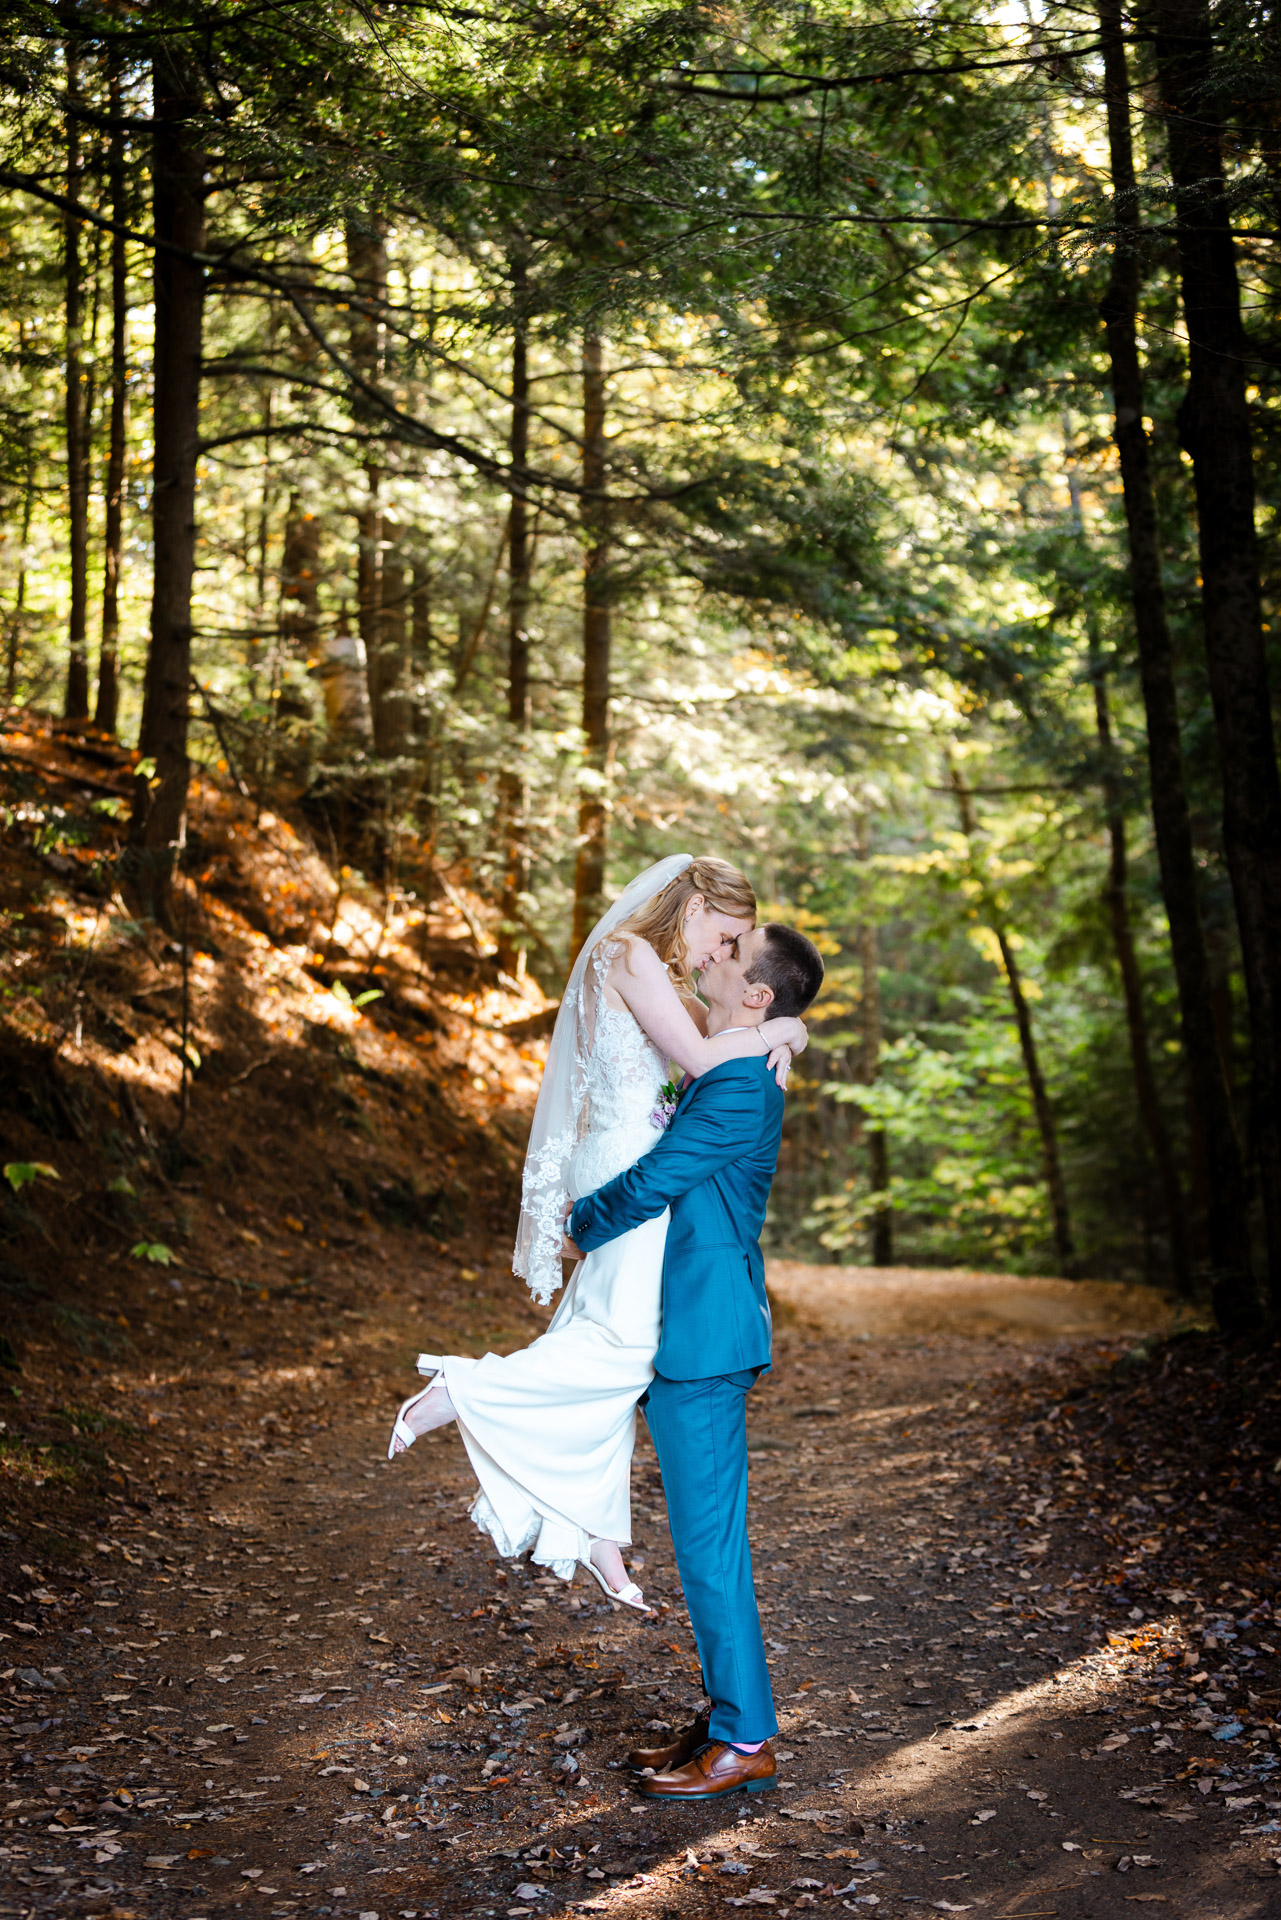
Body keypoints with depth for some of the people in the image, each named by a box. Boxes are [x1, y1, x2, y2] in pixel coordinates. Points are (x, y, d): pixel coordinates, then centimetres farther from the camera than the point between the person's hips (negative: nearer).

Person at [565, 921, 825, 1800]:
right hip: (686, 1332, 10)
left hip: (704, 1338, -10)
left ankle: (746, 1742, 6)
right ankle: (729, 1716, 26)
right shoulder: (723, 1074, 15)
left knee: (708, 1539, -3)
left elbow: (649, 1185, -18)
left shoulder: (739, 1085, -18)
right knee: (707, 1536, 16)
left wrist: (580, 1226, 0)